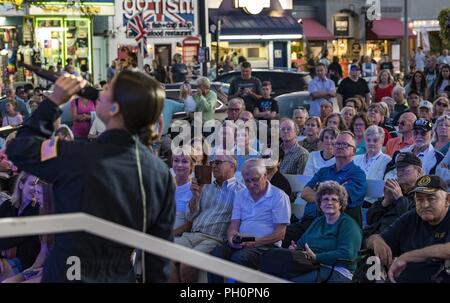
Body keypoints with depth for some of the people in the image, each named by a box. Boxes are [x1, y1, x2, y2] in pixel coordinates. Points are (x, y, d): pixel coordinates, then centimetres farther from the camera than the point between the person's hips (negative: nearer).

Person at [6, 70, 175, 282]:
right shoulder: (161, 172, -10)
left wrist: (54, 101, 0)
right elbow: (160, 245, -3)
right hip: (122, 275, 4)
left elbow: (19, 149, -3)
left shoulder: (76, 156, -21)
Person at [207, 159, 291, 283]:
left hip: (265, 244, -5)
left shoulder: (279, 196, 2)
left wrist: (255, 243, -17)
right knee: (216, 253, -28)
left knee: (239, 258, -37)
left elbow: (280, 234, -4)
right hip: (240, 243, 5)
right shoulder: (241, 196, 20)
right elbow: (234, 225, 14)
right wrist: (231, 237, -11)